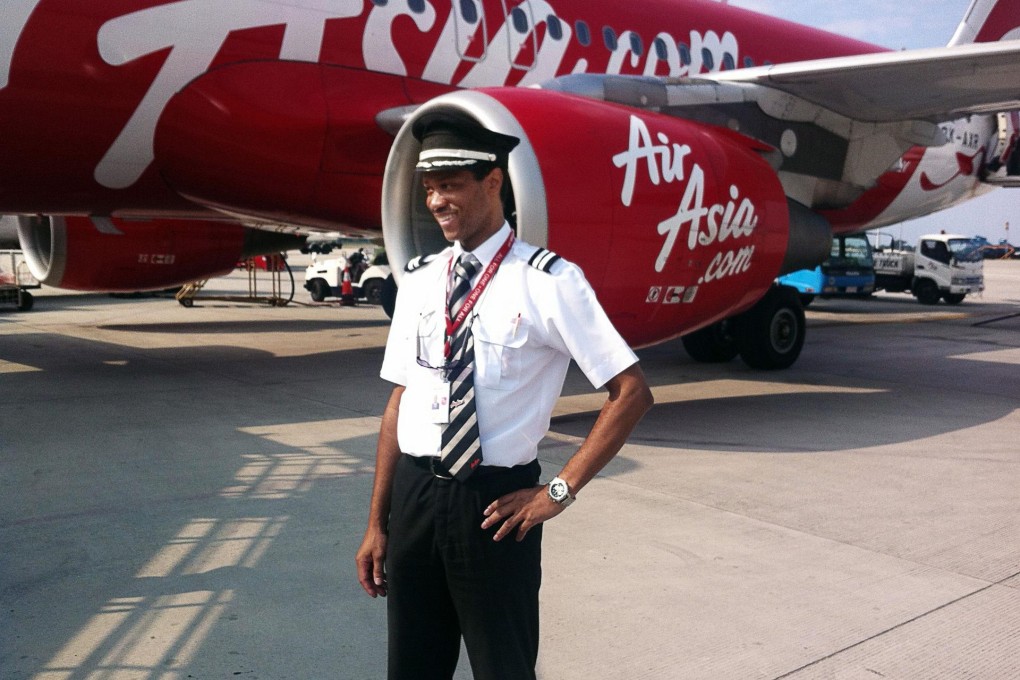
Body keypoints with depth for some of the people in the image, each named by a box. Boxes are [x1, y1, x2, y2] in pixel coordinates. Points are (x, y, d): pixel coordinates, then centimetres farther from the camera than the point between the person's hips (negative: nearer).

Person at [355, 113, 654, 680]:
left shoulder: (548, 281, -11)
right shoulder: (419, 284, 5)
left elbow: (632, 392, -10)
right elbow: (399, 403, 7)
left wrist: (561, 490, -11)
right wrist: (378, 523, 7)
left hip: (493, 503, -4)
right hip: (413, 495, 5)